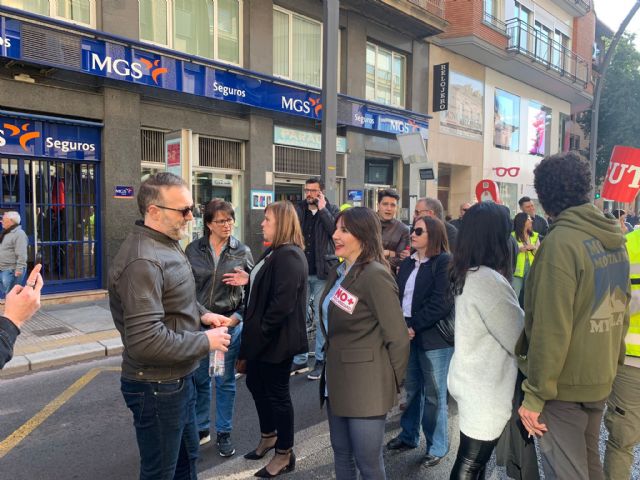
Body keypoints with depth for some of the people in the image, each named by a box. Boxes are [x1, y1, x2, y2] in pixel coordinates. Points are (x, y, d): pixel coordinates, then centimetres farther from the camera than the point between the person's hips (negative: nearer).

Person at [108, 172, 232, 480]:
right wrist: (205, 342, -22)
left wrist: (201, 313, 4)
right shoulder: (143, 261, -28)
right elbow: (146, 341, -33)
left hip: (178, 377, 9)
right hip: (157, 386, -9)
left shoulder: (166, 244, 6)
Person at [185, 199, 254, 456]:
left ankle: (224, 433, 29)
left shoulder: (242, 252, -1)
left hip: (230, 323, 0)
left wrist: (238, 316, -8)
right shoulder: (193, 250, -2)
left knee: (225, 381, 11)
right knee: (199, 379, 12)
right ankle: (200, 428, 33)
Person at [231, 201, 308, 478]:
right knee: (256, 384, 21)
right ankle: (268, 436, 42)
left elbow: (282, 303, -27)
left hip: (277, 339, -10)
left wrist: (262, 334, -20)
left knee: (277, 392, 4)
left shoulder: (289, 256, -22)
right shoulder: (275, 252, 11)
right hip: (263, 337, 10)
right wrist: (249, 281, 4)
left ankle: (285, 455, 24)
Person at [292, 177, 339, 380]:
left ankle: (321, 360, 16)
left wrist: (322, 209, -13)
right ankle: (300, 360, 21)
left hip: (321, 273, -3)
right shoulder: (298, 210, 8)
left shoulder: (332, 210, 2)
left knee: (322, 317, 5)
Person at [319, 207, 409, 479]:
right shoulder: (338, 273, 8)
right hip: (337, 380, 8)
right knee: (341, 455, 21)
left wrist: (391, 384, -6)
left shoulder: (375, 275, -18)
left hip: (365, 386, -8)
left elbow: (397, 337, -16)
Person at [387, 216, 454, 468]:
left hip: (434, 337, -6)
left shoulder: (445, 263, -9)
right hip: (408, 334, 6)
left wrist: (414, 326, -16)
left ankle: (437, 446, 21)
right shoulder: (407, 263, 13)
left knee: (434, 395, 6)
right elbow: (398, 295, 12)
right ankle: (409, 435, 33)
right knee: (412, 389, 17)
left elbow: (441, 303, -17)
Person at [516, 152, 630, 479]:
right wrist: (610, 360, 22)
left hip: (565, 383, -8)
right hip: (600, 378, 8)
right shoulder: (614, 238, 3)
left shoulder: (560, 242, -21)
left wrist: (535, 394, -17)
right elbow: (620, 309, 11)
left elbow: (551, 328, -24)